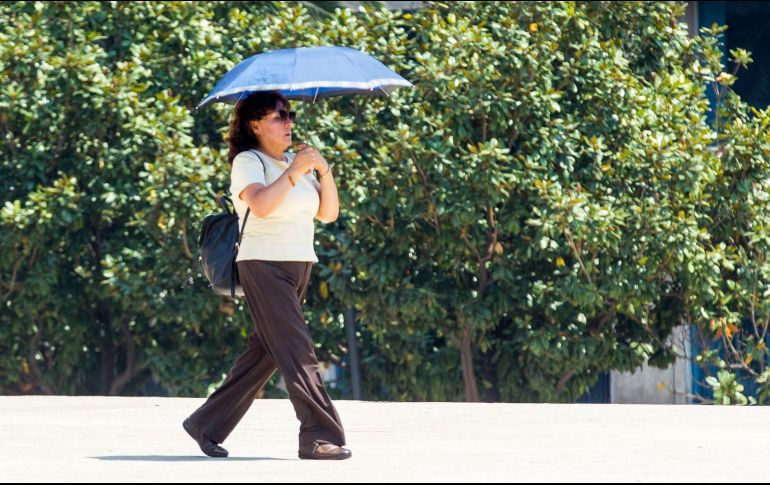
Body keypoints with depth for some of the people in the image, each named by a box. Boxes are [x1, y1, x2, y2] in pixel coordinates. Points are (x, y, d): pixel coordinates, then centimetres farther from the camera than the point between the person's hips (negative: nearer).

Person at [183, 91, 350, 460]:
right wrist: (294, 172, -25)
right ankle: (320, 436, -16)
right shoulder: (248, 162, -6)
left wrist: (324, 172, -5)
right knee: (297, 352, -14)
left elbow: (328, 213, 9)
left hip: (298, 269, 8)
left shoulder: (295, 163, 17)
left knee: (265, 354, 8)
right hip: (264, 267, -8)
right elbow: (260, 205, -25)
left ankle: (207, 426, 16)